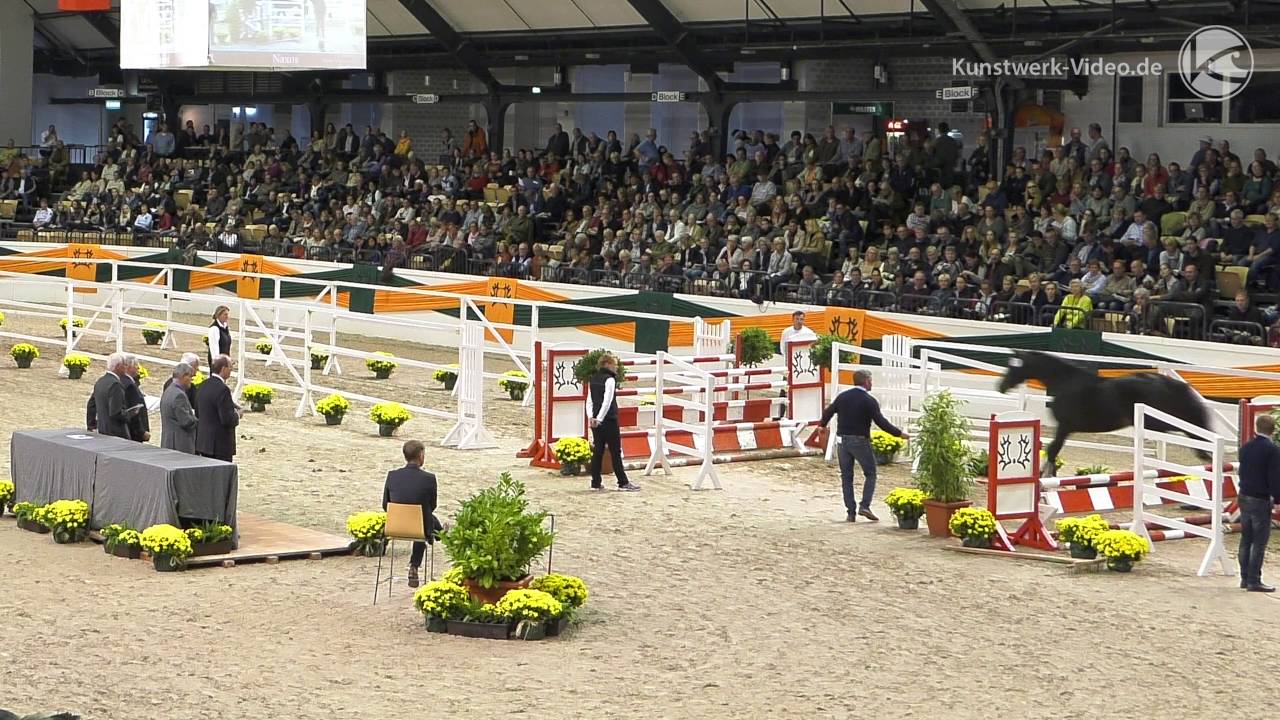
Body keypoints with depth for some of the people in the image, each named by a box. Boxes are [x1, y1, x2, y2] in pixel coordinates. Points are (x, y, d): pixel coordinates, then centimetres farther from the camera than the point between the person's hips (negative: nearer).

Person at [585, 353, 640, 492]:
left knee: (597, 451, 9)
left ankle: (596, 482, 8)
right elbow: (607, 401, -18)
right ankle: (623, 482, 0)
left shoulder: (593, 380, 14)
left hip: (596, 421, 7)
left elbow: (589, 401, 10)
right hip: (609, 420, -7)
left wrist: (591, 417, -1)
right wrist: (599, 419, -18)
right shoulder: (609, 380, -11)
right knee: (615, 451, -3)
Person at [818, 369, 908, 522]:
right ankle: (865, 505, -7)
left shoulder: (842, 397, 4)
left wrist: (822, 425, 34)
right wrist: (899, 434, -5)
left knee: (846, 477, 9)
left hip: (843, 440, 4)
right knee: (870, 474, 8)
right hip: (860, 441, -4)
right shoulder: (869, 401, -11)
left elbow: (828, 412, 13)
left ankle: (851, 512, 6)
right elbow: (881, 422, -14)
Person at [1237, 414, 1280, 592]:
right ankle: (1254, 581, -2)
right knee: (1259, 542, -2)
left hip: (1244, 497, 6)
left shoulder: (1246, 448, 5)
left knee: (1246, 540, 14)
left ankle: (1245, 578, 18)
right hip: (1261, 500, -6)